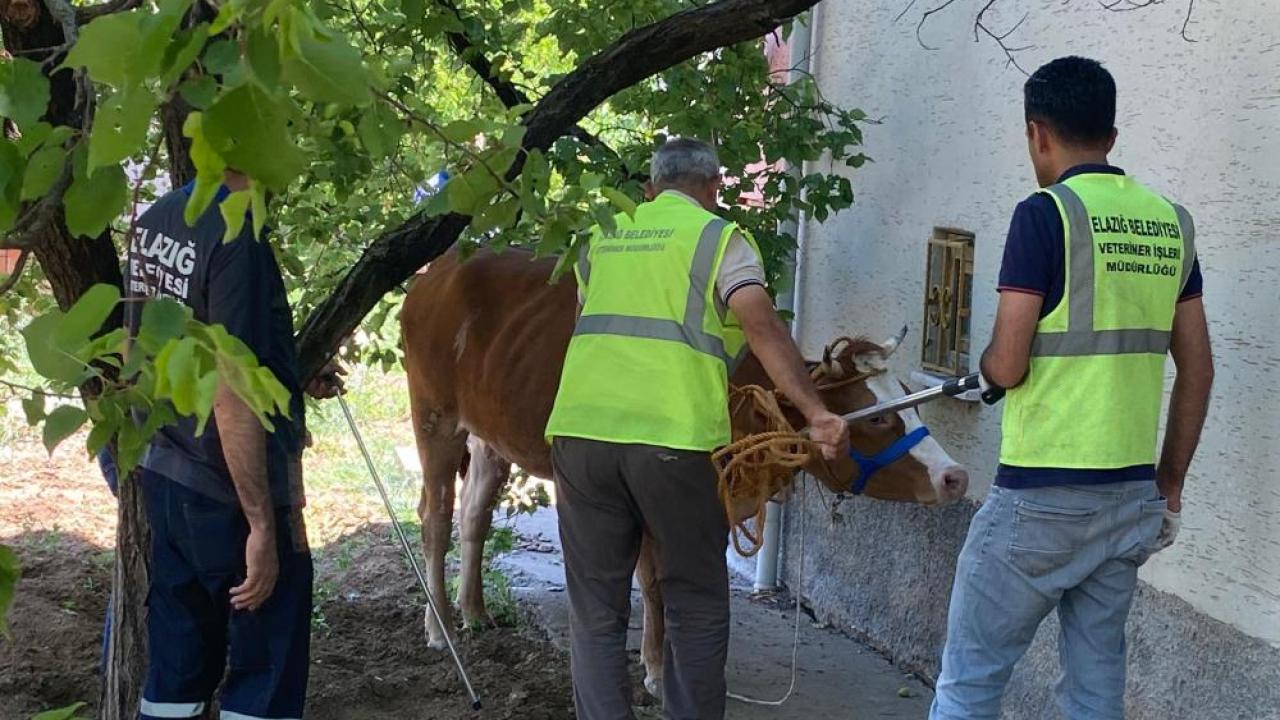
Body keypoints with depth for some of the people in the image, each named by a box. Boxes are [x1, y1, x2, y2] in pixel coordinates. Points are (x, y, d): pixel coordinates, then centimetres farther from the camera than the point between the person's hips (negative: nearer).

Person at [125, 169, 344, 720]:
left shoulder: (155, 221, 5)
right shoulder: (237, 239, -21)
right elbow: (232, 398, -23)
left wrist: (291, 375, 19)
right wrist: (262, 527, -20)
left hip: (165, 480, 8)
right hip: (232, 495, -8)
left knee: (177, 673, 16)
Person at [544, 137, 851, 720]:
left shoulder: (602, 238, 20)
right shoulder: (719, 239, 5)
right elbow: (762, 328, -10)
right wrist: (816, 413, -14)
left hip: (580, 430, 4)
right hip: (673, 438, -4)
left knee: (595, 609, 10)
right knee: (696, 607, 11)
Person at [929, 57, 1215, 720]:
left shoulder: (1047, 213, -11)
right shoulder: (1170, 222, 9)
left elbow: (1006, 366, -14)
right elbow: (1198, 371, 12)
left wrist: (988, 366, 9)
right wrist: (1170, 484, 19)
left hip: (1041, 497, -6)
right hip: (1132, 497, 7)